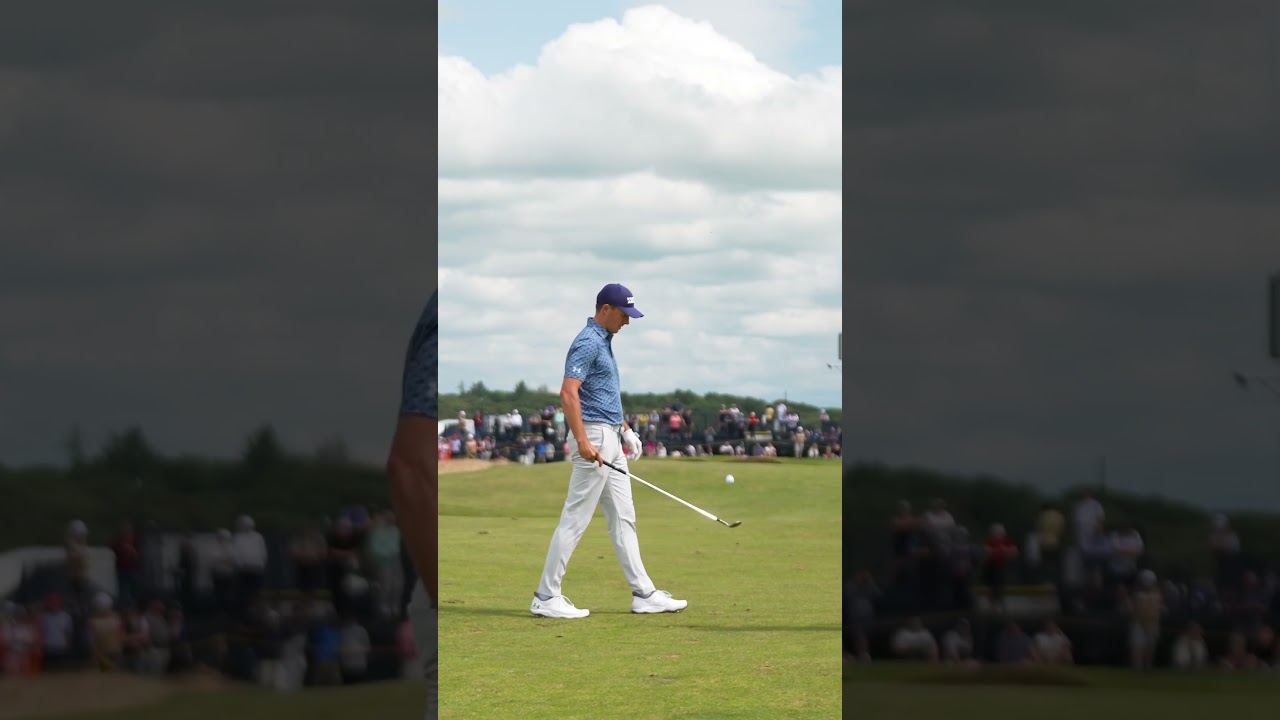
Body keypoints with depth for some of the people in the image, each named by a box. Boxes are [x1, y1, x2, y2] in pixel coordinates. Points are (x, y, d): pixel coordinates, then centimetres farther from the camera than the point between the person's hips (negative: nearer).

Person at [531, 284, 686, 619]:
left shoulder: (603, 342, 16)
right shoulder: (587, 343, -15)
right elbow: (568, 392, -25)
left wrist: (625, 428, 25)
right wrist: (582, 441, -31)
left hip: (610, 439, 11)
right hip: (594, 438, -11)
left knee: (623, 519, 10)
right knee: (575, 519, -7)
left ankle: (644, 593, 13)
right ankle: (546, 597, -3)